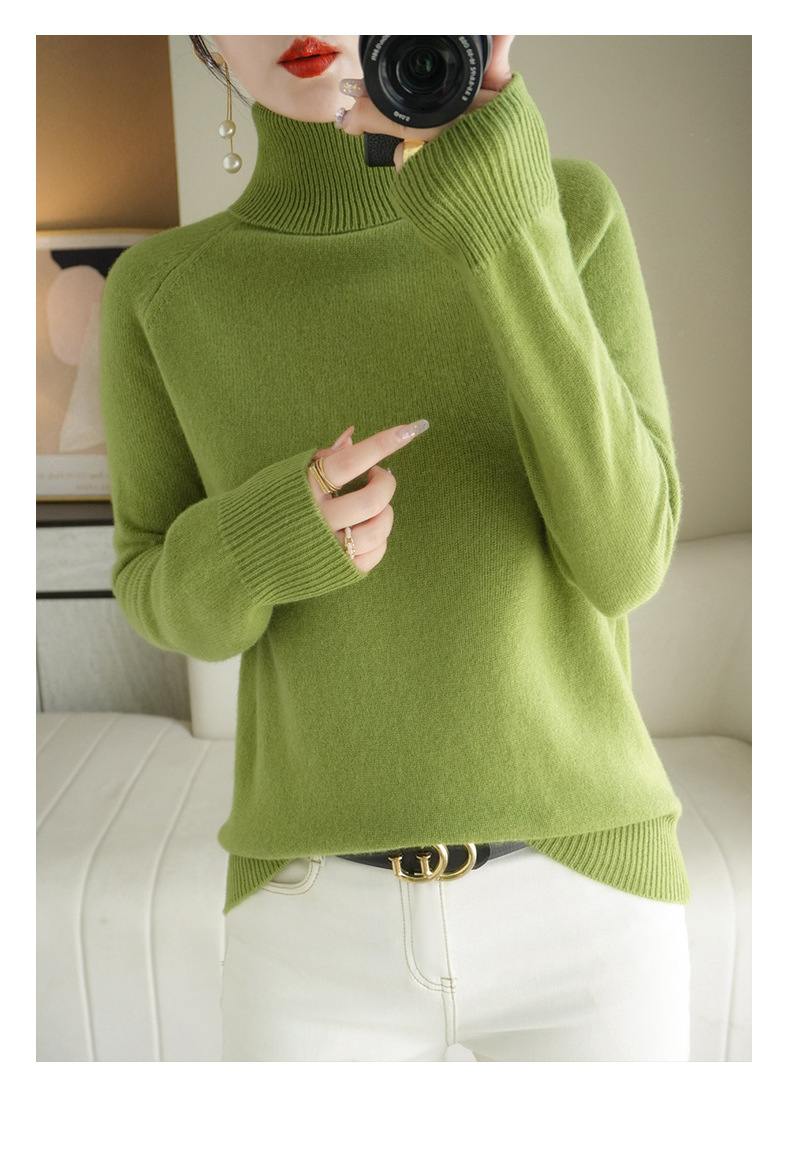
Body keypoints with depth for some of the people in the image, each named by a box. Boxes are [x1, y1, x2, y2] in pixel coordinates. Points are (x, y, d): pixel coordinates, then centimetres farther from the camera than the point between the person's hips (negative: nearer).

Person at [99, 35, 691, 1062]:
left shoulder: (572, 216, -3)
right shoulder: (166, 292, 0)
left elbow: (622, 557, -13)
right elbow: (171, 599, 5)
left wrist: (510, 232, -25)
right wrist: (261, 543, -20)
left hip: (578, 910, 0)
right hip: (326, 930, 1)